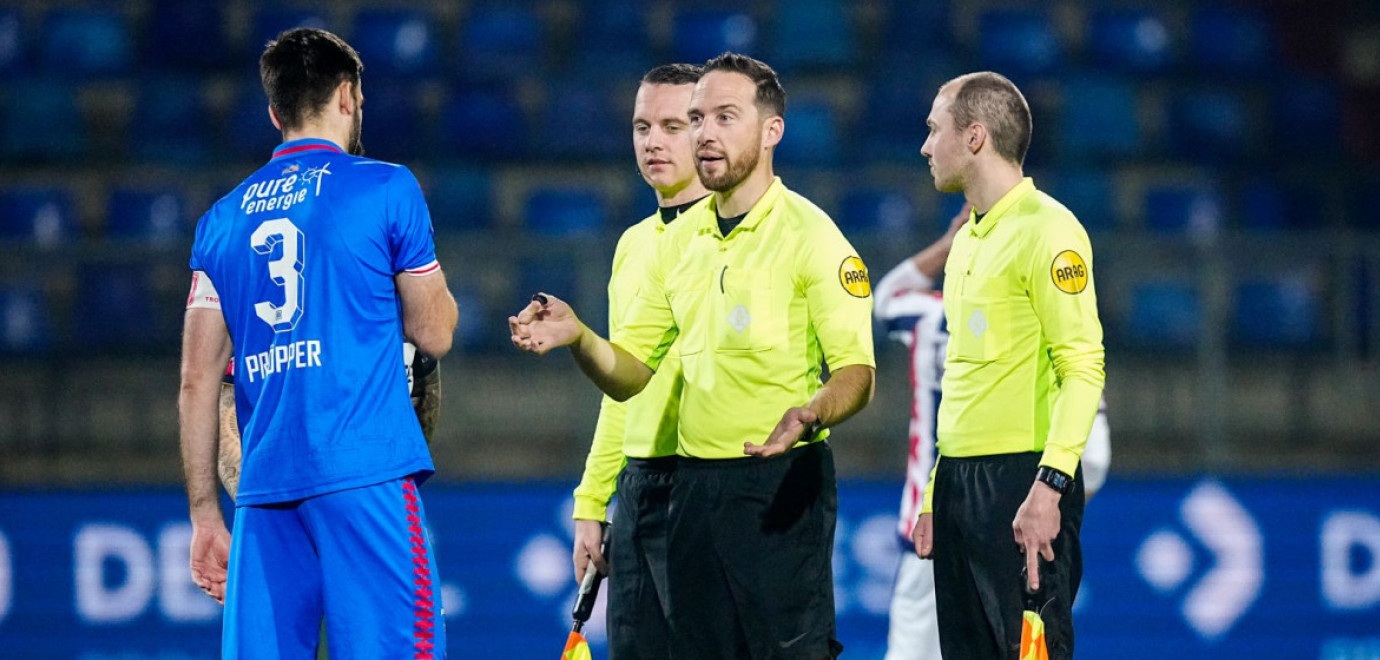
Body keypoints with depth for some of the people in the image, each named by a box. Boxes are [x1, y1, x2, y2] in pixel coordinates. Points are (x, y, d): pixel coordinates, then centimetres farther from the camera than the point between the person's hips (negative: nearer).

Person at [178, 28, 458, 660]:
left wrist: (204, 515, 15)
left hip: (265, 488, 4)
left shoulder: (223, 219, 14)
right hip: (365, 475, -4)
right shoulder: (386, 189, 1)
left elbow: (197, 383, 11)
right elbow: (434, 334, 8)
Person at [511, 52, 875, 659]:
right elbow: (628, 375, 14)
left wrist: (810, 416, -33)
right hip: (693, 487, 6)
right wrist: (577, 337, -6)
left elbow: (856, 375, -11)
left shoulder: (809, 234, -7)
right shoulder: (679, 240, 13)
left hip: (782, 484, -6)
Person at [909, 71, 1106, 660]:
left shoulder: (1045, 230, -10)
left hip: (1020, 480, -9)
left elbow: (1083, 368, -16)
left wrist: (1049, 485, -24)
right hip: (959, 478, 9)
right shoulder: (967, 240, 19)